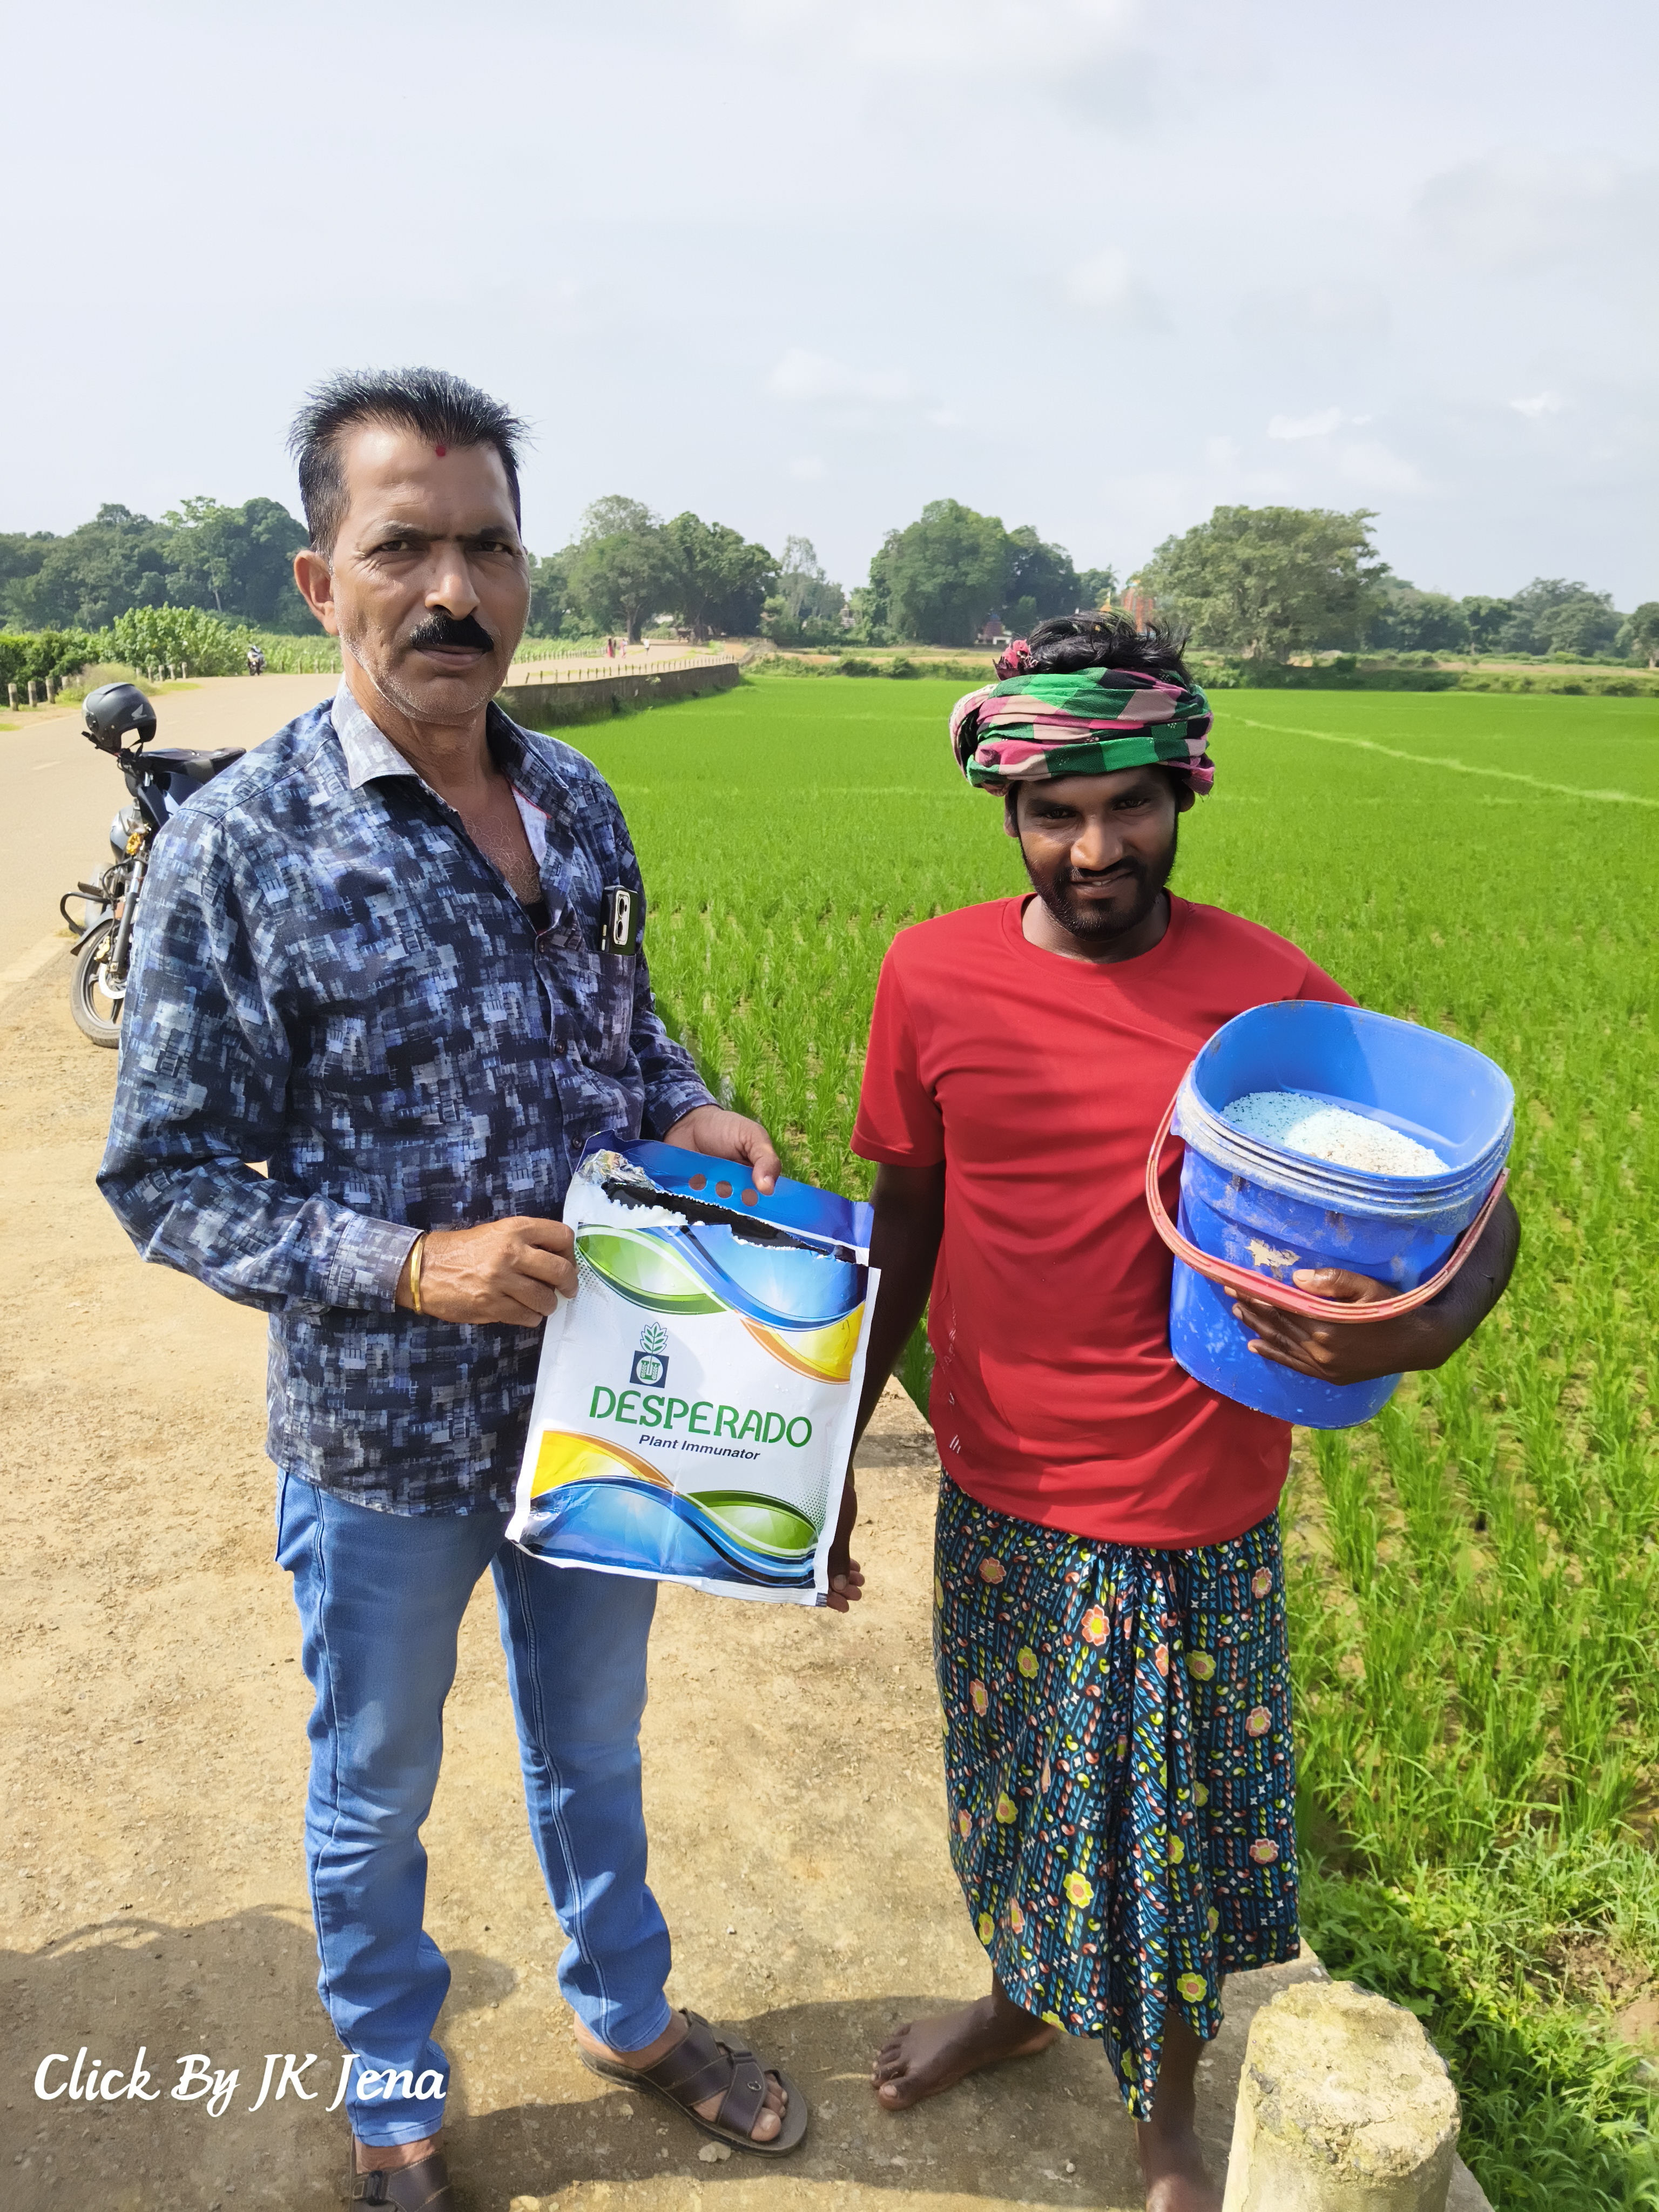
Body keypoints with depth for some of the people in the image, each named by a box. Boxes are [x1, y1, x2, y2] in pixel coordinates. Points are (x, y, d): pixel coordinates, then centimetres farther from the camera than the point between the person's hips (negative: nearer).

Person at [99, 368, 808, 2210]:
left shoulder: (578, 803, -2)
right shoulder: (237, 846, -18)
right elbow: (167, 1178, -14)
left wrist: (686, 1112, -10)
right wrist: (413, 1268, -26)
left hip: (603, 1393, 4)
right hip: (386, 1432, -4)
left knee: (595, 1744, 26)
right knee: (376, 1795, 21)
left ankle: (628, 2012, 53)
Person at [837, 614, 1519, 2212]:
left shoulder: (1273, 996, -15)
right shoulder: (933, 975, -7)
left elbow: (1475, 1210, -11)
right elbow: (904, 1224, 3)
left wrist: (1425, 1329, -34)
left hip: (1192, 1526, -2)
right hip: (998, 1497, 3)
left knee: (1172, 1823, 17)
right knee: (1010, 1780, 24)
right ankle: (1021, 1991, 56)